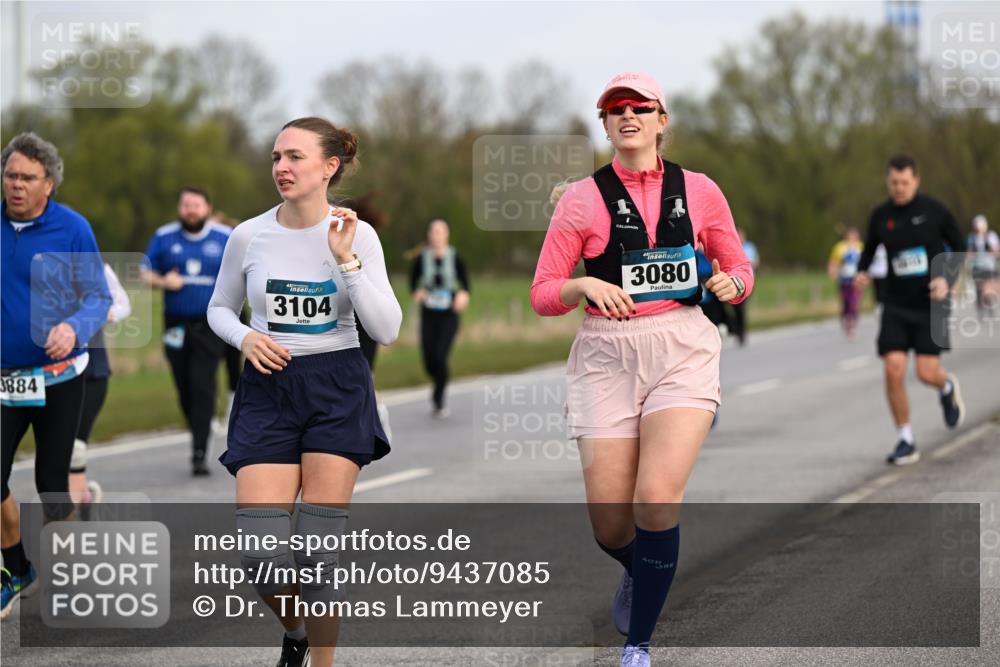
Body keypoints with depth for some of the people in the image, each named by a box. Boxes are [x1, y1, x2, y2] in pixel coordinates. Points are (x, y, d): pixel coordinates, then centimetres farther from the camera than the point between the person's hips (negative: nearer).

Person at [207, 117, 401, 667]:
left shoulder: (356, 234, -5)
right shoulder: (248, 236, -1)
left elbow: (386, 330, -10)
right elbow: (219, 308, 14)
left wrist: (346, 259, -19)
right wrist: (246, 337, -8)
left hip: (338, 393, -1)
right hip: (267, 393, 1)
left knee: (315, 554, -7)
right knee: (262, 556, -9)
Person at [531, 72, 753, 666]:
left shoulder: (698, 191, 7)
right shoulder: (583, 199, 4)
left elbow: (742, 272, 18)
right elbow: (543, 295, 3)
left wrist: (730, 284, -5)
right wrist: (586, 286, -16)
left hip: (683, 351, 0)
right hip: (607, 357, 1)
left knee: (656, 500, -20)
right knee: (610, 524, -3)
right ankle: (640, 573, 36)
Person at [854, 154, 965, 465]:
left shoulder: (934, 211, -6)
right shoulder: (880, 216, 1)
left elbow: (960, 248, 3)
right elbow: (870, 249, 16)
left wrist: (946, 278, -13)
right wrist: (862, 273, -5)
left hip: (930, 303, -2)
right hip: (896, 305, 2)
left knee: (927, 373, -9)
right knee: (893, 370, -11)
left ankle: (947, 387, 31)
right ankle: (906, 442, 3)